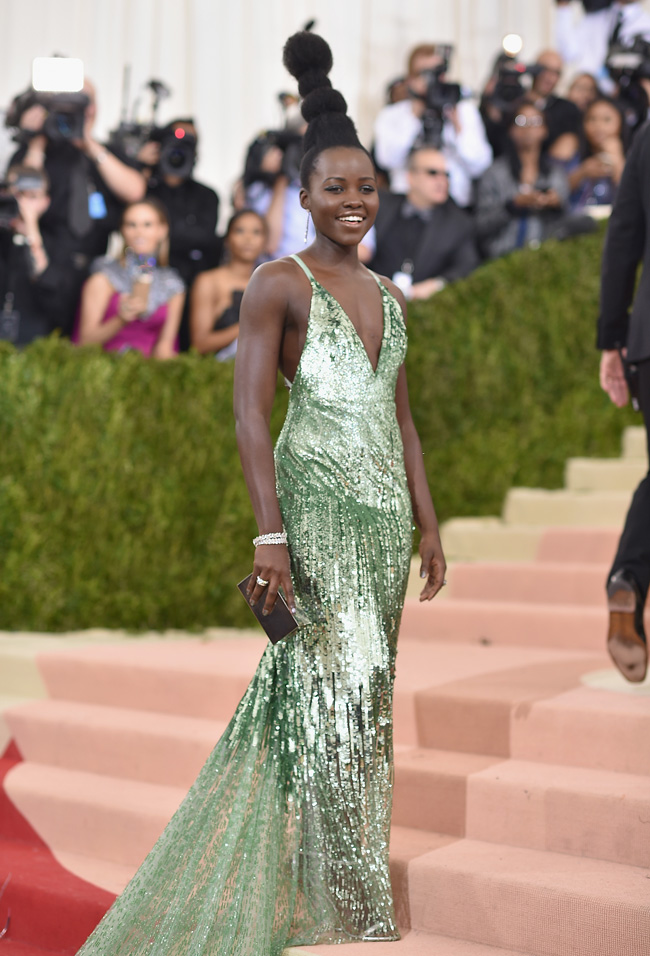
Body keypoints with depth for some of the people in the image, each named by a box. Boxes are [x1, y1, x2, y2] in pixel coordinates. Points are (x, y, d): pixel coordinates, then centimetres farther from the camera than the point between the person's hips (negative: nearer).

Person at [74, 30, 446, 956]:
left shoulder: (387, 294, 16)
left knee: (359, 687, 10)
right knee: (340, 685, -10)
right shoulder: (279, 283, -4)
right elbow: (249, 413, -11)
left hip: (385, 509, 7)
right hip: (316, 502, -7)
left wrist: (429, 523, 15)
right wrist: (271, 533, -18)